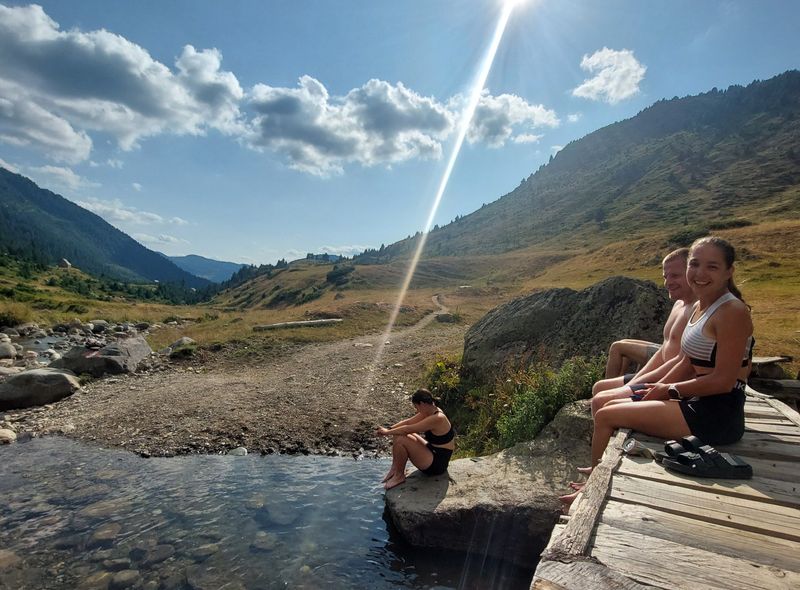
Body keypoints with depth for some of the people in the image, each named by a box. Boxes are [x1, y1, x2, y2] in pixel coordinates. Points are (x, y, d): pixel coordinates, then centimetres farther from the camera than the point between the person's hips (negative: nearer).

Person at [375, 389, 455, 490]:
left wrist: (387, 432, -12)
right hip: (432, 451, 9)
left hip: (437, 465, -9)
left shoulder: (437, 419, -28)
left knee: (401, 440, -22)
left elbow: (409, 429, -24)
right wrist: (389, 429, -6)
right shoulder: (429, 411, -1)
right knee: (398, 434, 3)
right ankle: (394, 468, 7)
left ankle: (399, 476, -2)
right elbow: (408, 422, 5)